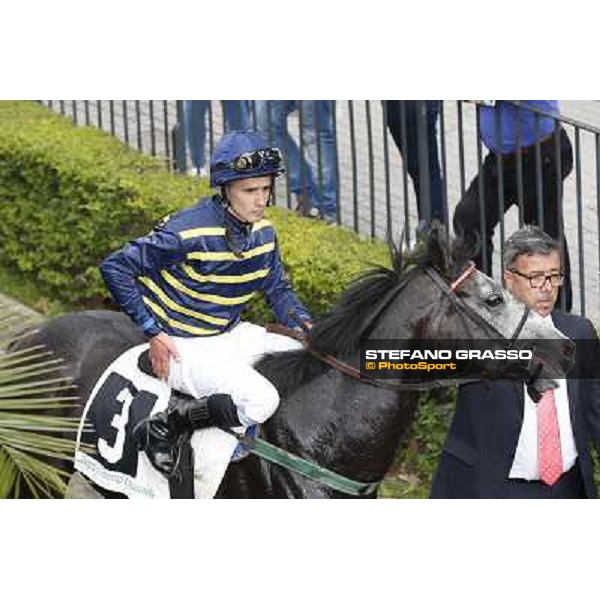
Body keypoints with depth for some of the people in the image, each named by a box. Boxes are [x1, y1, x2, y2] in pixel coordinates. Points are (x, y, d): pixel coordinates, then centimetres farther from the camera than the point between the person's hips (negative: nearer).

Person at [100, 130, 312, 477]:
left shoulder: (263, 232, 2)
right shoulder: (188, 232, -21)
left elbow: (278, 289, 16)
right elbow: (115, 268, -17)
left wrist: (305, 324, -6)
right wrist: (154, 333, -18)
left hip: (231, 334, 9)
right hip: (181, 346, -9)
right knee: (260, 401, -28)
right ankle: (164, 427, -12)